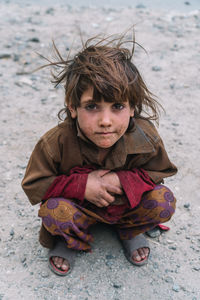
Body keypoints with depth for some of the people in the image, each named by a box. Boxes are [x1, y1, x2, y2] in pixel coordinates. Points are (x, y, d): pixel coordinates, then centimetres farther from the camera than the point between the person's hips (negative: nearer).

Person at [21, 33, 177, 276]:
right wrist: (81, 186, -31)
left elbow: (159, 172, -7)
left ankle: (129, 230, 13)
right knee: (54, 211, -31)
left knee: (164, 202, -21)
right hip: (80, 205, -1)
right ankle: (70, 239, 8)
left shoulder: (145, 137, -24)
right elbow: (34, 184, -17)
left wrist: (123, 181, -27)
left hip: (126, 203, 2)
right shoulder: (57, 142, -29)